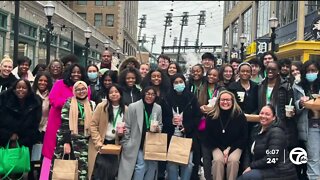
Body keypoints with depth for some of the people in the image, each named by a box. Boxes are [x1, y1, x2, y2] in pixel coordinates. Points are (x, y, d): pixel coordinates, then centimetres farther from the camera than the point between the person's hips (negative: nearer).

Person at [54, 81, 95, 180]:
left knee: (83, 167, -3)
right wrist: (66, 142, -16)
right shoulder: (69, 103, -1)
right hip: (70, 140, -3)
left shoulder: (91, 105, 10)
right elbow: (64, 124, -8)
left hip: (84, 143, 3)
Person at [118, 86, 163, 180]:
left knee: (152, 167, 8)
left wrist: (158, 129, -9)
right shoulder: (133, 107, -10)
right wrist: (125, 144, -6)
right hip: (138, 144, -4)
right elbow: (126, 127, -6)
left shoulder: (158, 108, 1)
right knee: (141, 166, -11)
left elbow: (160, 125, 15)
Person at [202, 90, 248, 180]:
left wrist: (229, 149, -11)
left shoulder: (240, 115, -8)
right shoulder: (211, 115, -6)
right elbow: (208, 137, 1)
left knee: (233, 160, -31)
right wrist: (223, 150, -8)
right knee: (218, 160, -30)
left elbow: (244, 137, -2)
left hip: (235, 146, 0)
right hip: (217, 146, 1)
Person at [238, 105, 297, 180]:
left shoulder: (276, 132, -13)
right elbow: (250, 152, 10)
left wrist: (251, 166, -14)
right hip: (263, 169, 8)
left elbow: (271, 160, -22)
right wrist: (247, 167, -6)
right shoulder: (256, 130, 12)